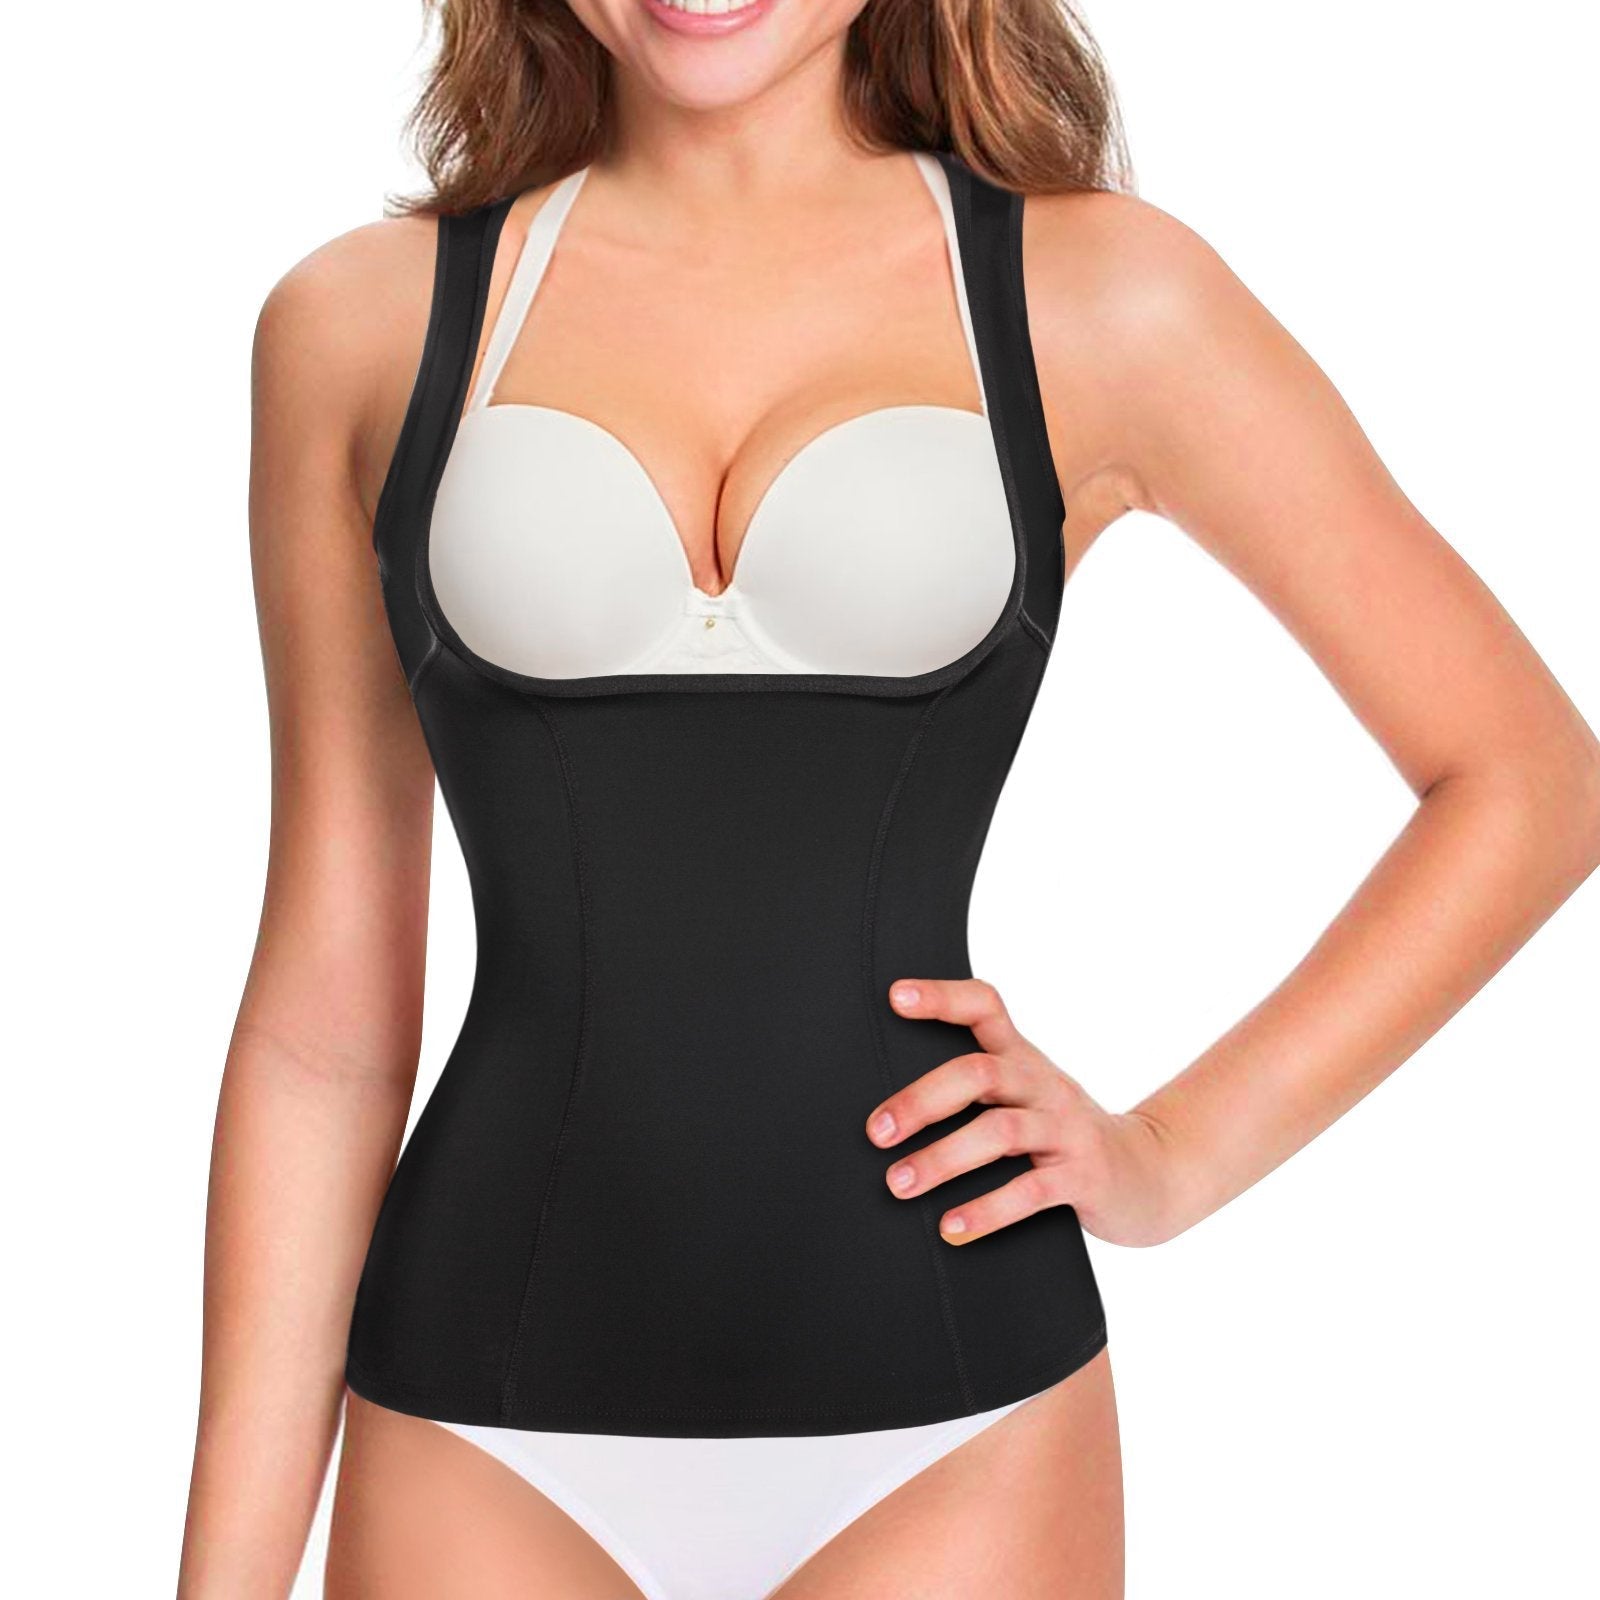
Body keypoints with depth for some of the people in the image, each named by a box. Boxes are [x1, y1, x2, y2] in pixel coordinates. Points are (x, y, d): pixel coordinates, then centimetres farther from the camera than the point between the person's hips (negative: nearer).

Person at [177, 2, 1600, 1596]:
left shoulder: (1098, 294, 0)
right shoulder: (363, 318, 3)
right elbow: (328, 1005, 4)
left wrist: (1176, 1151, -1)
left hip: (941, 1429, 0)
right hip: (486, 1434, 1)